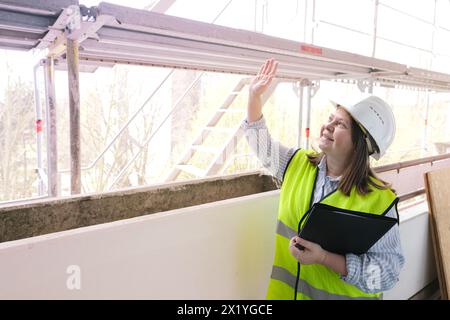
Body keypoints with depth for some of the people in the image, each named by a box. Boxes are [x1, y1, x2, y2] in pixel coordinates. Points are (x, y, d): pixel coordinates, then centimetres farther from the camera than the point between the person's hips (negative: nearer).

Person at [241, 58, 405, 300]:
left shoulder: (378, 200, -20)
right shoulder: (298, 163, -6)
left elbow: (387, 272, -20)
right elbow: (260, 141, 6)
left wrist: (325, 258, -31)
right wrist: (254, 94, -5)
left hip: (342, 293, -4)